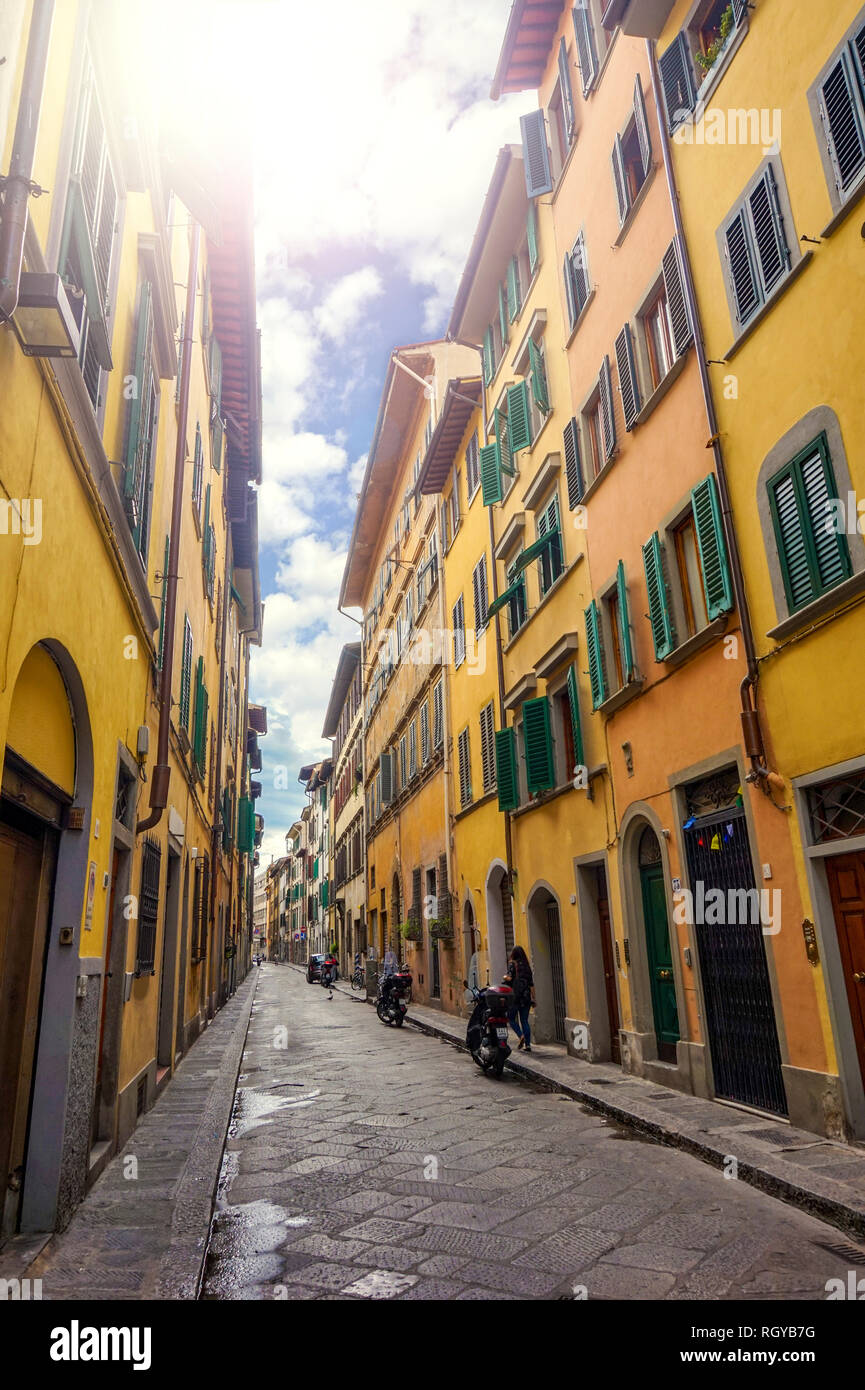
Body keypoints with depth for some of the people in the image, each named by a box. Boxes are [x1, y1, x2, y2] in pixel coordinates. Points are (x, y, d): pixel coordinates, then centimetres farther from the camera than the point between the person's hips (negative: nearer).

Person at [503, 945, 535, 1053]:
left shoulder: (512, 964, -4)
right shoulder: (527, 966, 11)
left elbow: (509, 978, -18)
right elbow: (531, 984, 9)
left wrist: (505, 978, 4)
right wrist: (533, 999, 12)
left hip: (515, 995, -5)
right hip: (526, 996, 5)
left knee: (512, 1019, 7)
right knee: (524, 1020, 9)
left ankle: (521, 1036, -13)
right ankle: (527, 1044, 4)